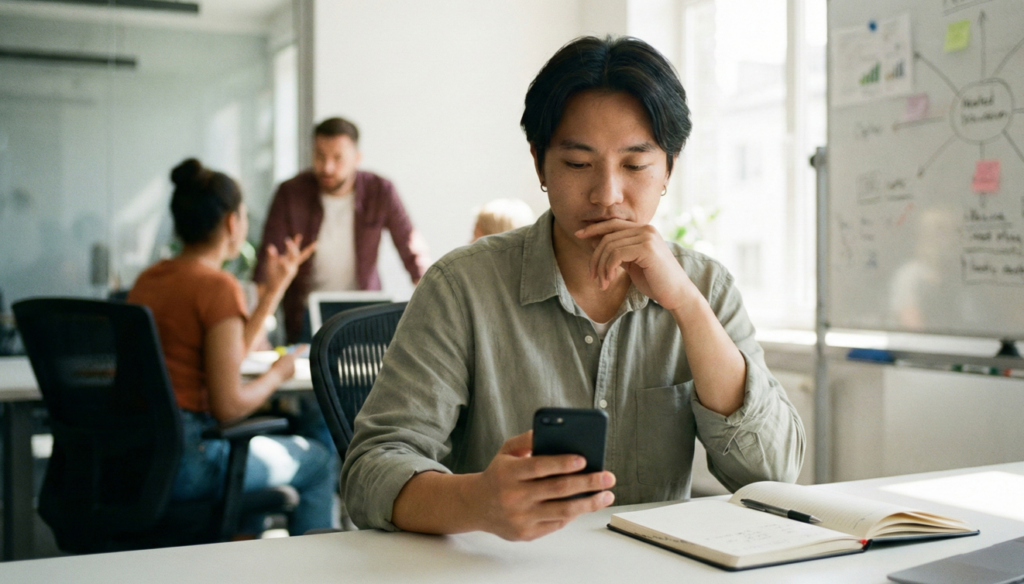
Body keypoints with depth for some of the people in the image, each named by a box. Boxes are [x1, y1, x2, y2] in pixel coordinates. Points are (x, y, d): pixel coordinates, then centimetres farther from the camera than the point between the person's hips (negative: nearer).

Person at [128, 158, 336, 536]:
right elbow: (228, 405, -19)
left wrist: (274, 288, 19)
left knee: (250, 446, 36)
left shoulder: (148, 279, 8)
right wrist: (278, 373, 1)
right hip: (184, 461, -8)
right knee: (319, 462, 12)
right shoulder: (218, 286, -16)